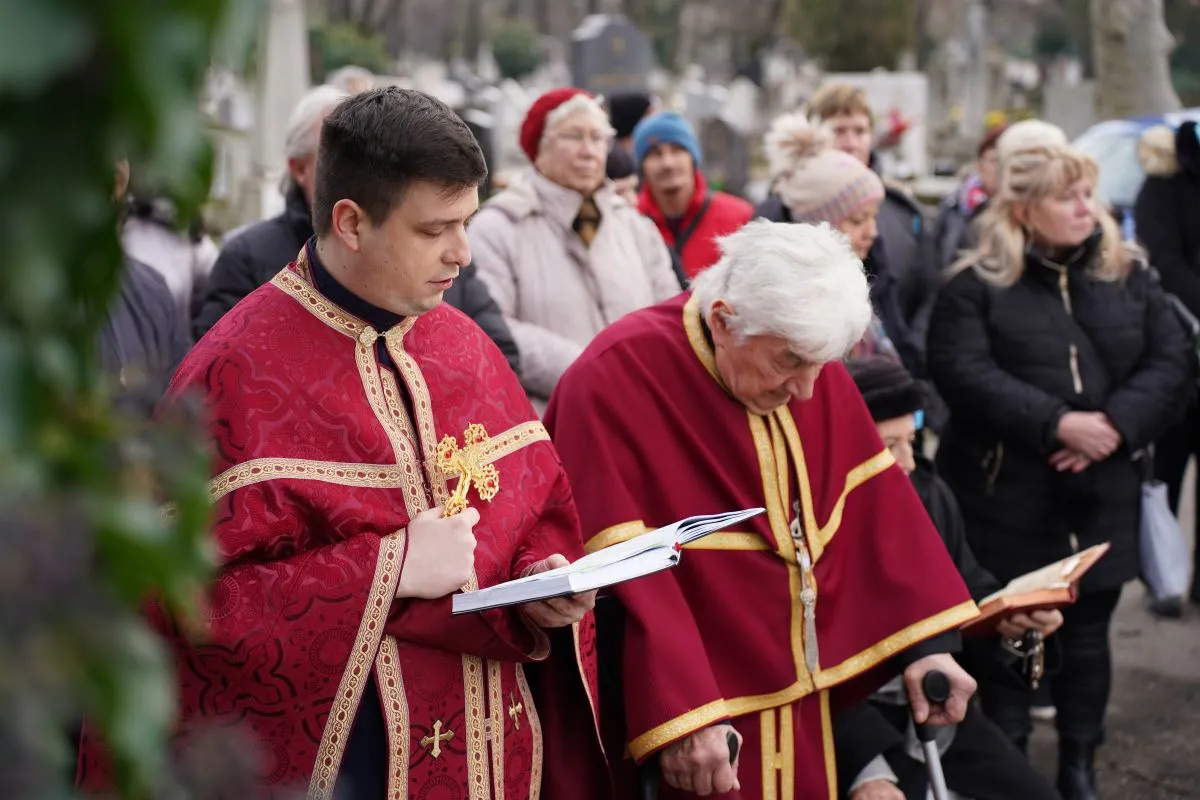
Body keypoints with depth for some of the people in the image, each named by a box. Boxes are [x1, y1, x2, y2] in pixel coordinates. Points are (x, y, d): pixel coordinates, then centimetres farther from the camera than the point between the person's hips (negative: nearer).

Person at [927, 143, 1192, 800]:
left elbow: (1170, 361, 1)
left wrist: (1118, 422, -15)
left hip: (1102, 497, 3)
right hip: (1007, 497, -3)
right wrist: (1056, 424, -23)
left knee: (1086, 635, 12)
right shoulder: (975, 287, -4)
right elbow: (964, 375, -16)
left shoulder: (1128, 276, 8)